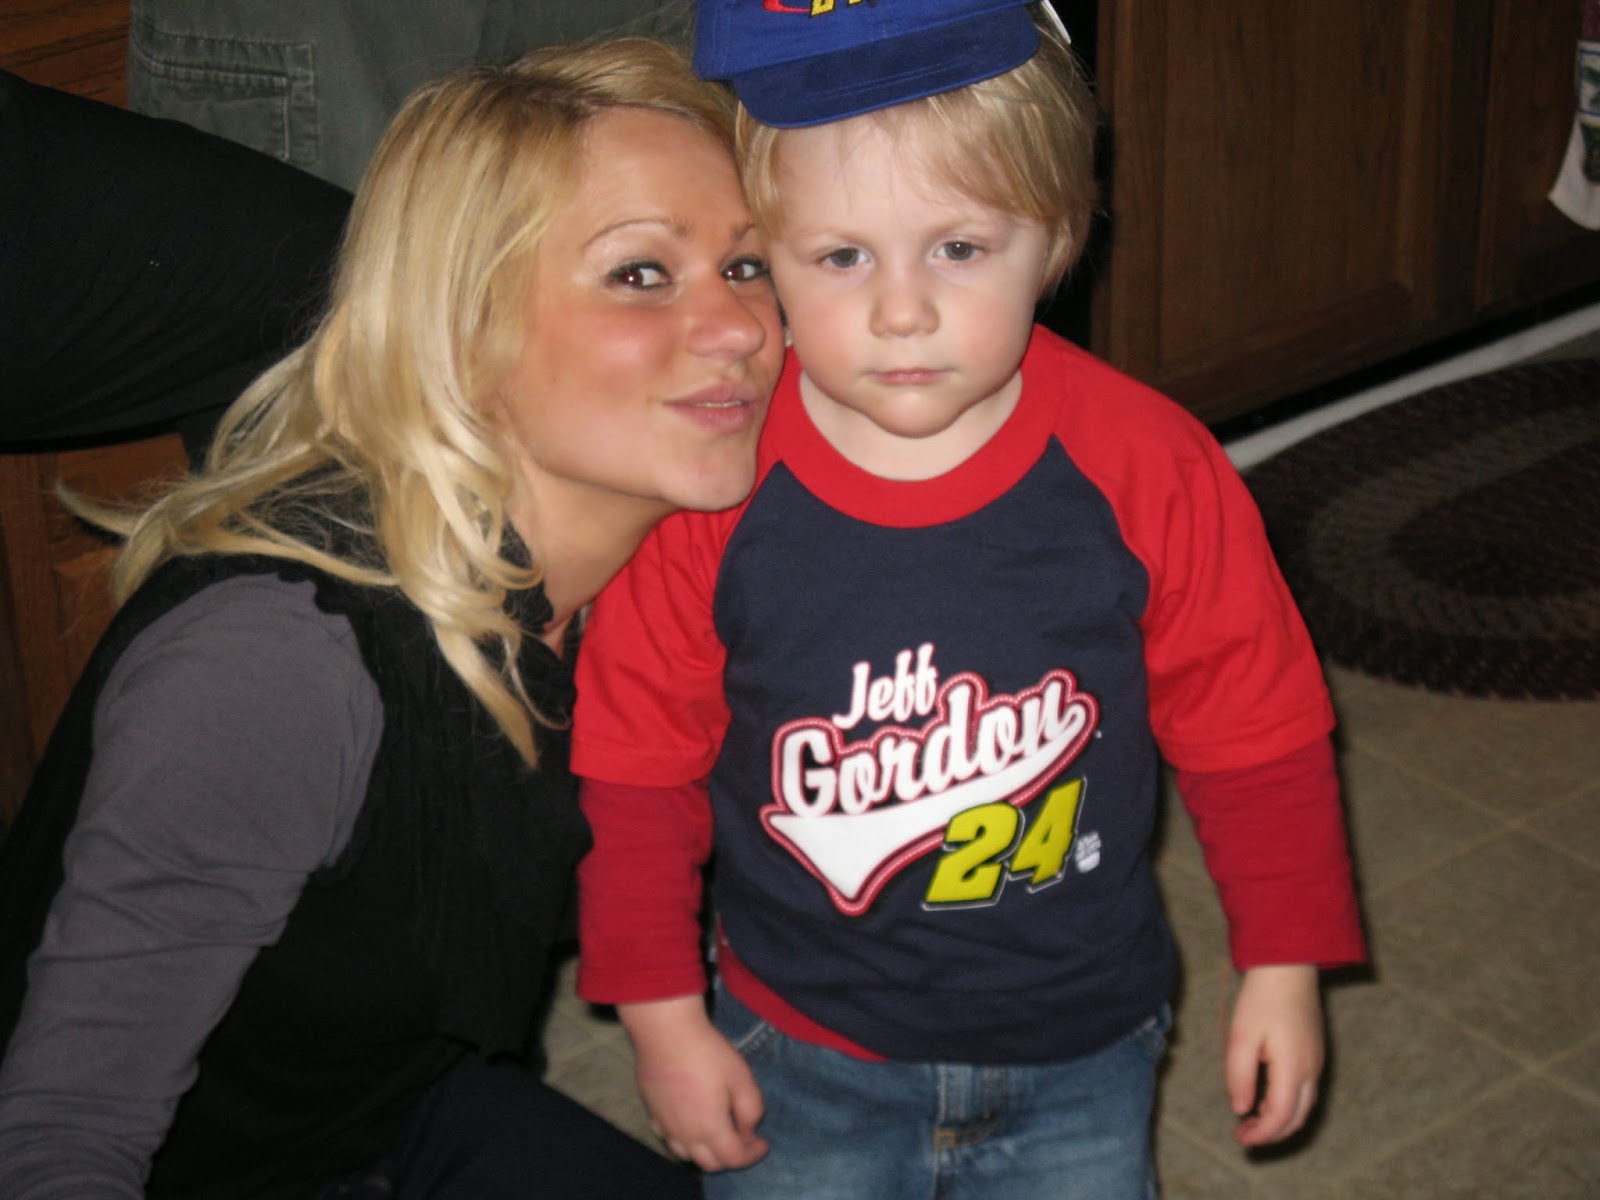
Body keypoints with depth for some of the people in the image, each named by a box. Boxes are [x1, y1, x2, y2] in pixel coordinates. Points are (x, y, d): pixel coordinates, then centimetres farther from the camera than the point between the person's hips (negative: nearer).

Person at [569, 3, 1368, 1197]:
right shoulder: (710, 486, -18)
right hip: (802, 1058, 0)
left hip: (1080, 1057, 1)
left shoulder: (1146, 468, -18)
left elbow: (1254, 725, -5)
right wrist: (663, 1013, -1)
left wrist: (1284, 962, 2)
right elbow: (638, 764, -6)